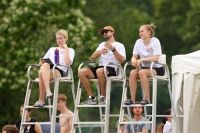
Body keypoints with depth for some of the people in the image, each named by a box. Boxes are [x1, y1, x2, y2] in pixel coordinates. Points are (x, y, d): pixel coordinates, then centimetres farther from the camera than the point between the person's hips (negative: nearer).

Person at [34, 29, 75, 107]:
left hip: (59, 72, -3)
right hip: (48, 69, 3)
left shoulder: (70, 50, 19)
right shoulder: (52, 49, 33)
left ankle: (41, 100, -40)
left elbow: (67, 63, -1)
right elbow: (43, 61, 26)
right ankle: (48, 91, -48)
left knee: (42, 72, -38)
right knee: (45, 65, -39)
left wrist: (66, 49, 4)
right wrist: (41, 62, 2)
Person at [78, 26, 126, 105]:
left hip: (111, 69, -6)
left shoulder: (119, 45, 10)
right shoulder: (102, 44, 29)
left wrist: (113, 49, -14)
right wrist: (99, 52, -3)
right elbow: (93, 57, 18)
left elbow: (122, 60, -5)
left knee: (100, 71, -40)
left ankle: (103, 97, -27)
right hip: (100, 67, 6)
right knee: (81, 72, -19)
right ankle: (91, 98, -18)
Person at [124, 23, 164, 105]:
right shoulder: (138, 42, 5)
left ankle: (147, 98, -28)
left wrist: (142, 59, -29)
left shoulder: (155, 41, -11)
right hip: (145, 68, 5)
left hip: (157, 69, -5)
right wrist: (134, 60, -22)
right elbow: (134, 57, 3)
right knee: (132, 73, -25)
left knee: (142, 72, -33)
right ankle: (132, 99, -24)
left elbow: (156, 58, -21)